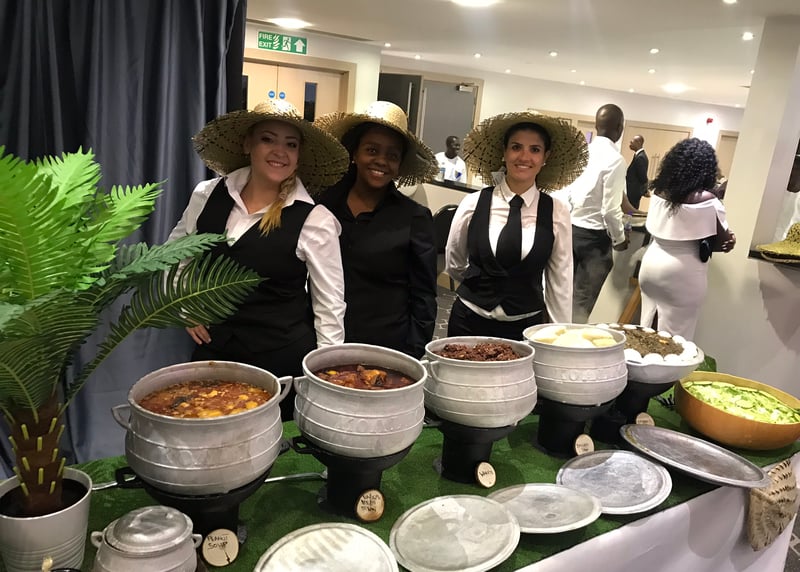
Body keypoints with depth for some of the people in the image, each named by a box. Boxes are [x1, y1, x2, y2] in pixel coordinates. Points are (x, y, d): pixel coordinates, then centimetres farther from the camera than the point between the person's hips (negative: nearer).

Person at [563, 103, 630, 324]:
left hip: (570, 228, 6)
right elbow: (610, 209, -17)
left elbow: (565, 192, 7)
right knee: (582, 303, 3)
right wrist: (619, 238, -1)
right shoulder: (615, 159, -15)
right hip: (594, 235, -6)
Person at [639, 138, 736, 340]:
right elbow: (724, 242, -12)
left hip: (652, 263, 6)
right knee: (673, 337, 6)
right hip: (682, 272, -6)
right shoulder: (706, 200, -17)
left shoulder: (659, 191, -1)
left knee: (647, 330, 17)